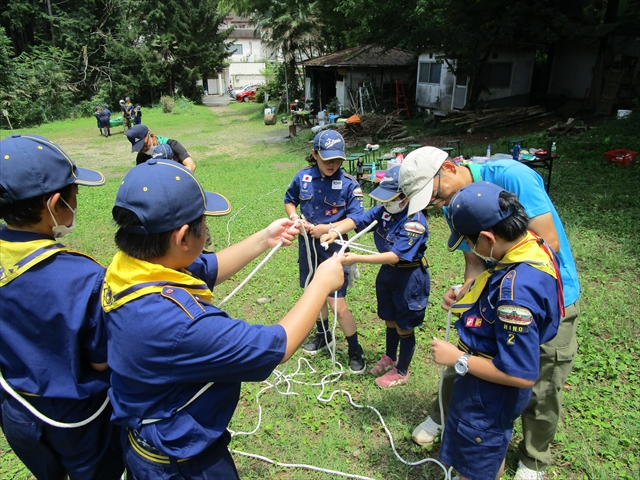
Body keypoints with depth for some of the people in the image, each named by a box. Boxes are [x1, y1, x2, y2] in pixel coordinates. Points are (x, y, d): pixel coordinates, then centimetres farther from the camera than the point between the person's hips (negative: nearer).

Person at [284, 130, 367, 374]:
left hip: (333, 246, -5)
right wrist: (295, 218, -7)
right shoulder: (303, 177, -4)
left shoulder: (348, 183, -15)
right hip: (307, 243, 5)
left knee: (336, 301, -5)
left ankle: (355, 350, 16)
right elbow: (289, 200, 13)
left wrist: (326, 228, -25)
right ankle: (323, 335, 45)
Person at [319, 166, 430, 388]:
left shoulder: (415, 222, -27)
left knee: (404, 327, 12)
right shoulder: (384, 210, -7)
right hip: (387, 272, 7)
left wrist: (357, 259, -37)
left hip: (409, 278, -7)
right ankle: (390, 357, 49)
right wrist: (335, 231, -38)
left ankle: (401, 372, 34)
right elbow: (356, 219, -17)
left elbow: (396, 256, -33)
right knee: (390, 320, 25)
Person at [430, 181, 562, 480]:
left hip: (489, 395, -8)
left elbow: (523, 375, -31)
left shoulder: (516, 290, -37)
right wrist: (474, 292, 1)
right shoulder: (534, 246, -9)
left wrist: (458, 359, -23)